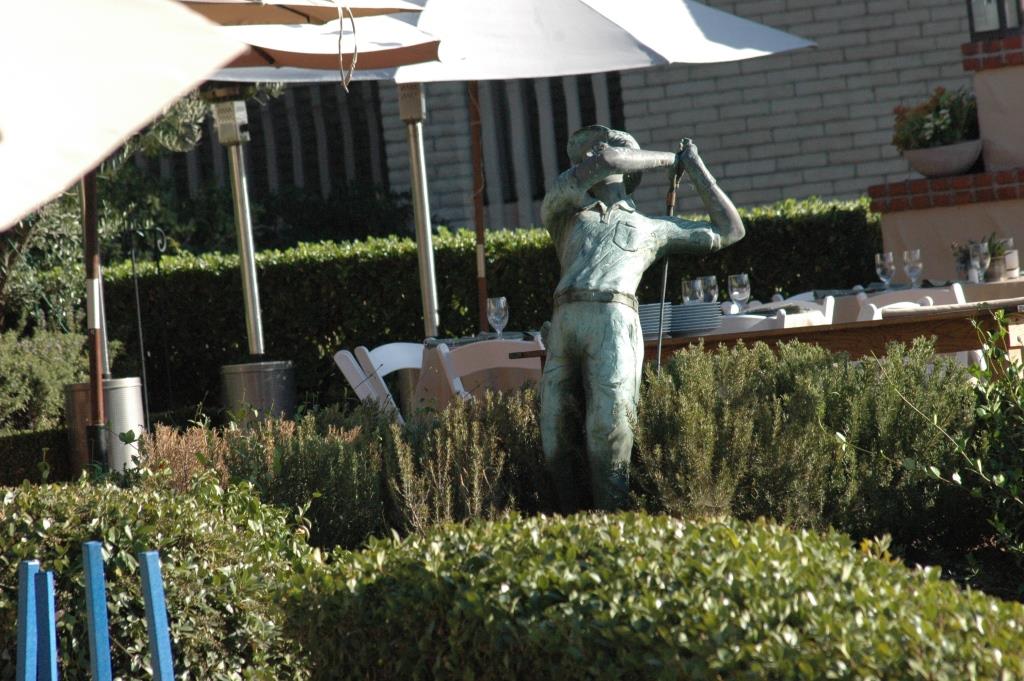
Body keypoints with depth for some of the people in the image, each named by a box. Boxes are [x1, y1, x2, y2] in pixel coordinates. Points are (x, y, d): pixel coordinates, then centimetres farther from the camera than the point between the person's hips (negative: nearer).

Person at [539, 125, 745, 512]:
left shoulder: (651, 229, 29)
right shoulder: (564, 216, 30)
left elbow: (730, 231, 34)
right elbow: (601, 163, 15)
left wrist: (696, 168, 36)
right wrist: (666, 160, 27)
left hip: (614, 323, -2)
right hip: (563, 324, 2)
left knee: (608, 435, -15)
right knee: (557, 440, -6)